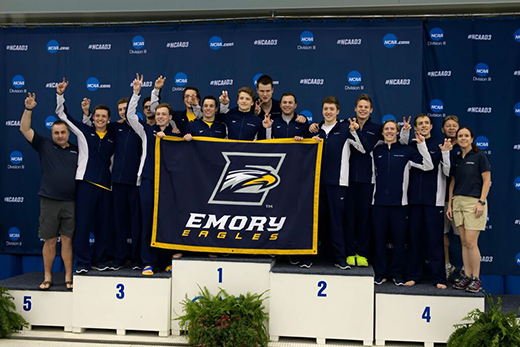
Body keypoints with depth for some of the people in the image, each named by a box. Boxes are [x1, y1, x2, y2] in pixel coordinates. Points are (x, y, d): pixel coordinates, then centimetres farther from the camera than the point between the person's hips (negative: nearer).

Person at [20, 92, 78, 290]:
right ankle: (47, 277, 15)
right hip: (49, 201, 0)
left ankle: (68, 277, 10)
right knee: (49, 240, 5)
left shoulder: (77, 151, 11)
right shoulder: (44, 146, 7)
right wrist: (28, 109, -7)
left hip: (71, 202, 1)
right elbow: (25, 129, 2)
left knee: (67, 240, 4)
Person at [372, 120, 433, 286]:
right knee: (379, 239, 5)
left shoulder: (406, 150, 5)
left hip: (398, 202, -1)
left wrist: (422, 145, -9)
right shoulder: (377, 151, 11)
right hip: (379, 202, 2)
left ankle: (398, 274, 14)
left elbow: (428, 166, -3)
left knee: (399, 239, 3)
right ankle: (380, 273, 15)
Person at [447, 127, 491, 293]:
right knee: (464, 242, 6)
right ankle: (467, 276, 13)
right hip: (458, 202, 6)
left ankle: (476, 279, 1)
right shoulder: (456, 159, 14)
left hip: (474, 202, -6)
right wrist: (450, 204, 11)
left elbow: (487, 180, -5)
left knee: (471, 242, -9)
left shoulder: (479, 156, -2)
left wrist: (481, 202, -13)